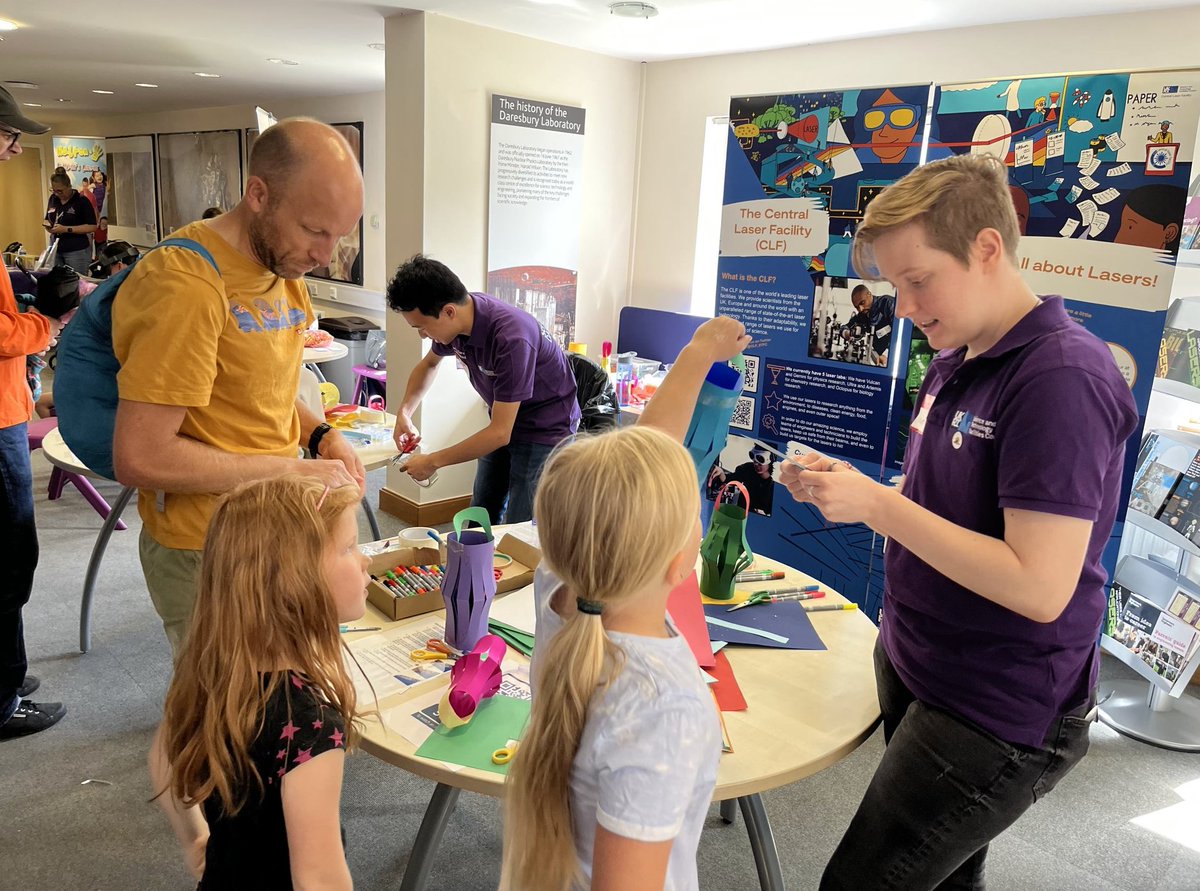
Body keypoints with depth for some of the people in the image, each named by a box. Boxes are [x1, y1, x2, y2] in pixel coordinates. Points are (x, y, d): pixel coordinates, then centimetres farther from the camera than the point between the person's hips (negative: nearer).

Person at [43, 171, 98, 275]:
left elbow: (92, 227, -13)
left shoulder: (82, 201, -8)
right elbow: (48, 219, 24)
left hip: (77, 251, -5)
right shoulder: (53, 199, 11)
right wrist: (48, 225, -1)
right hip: (56, 250, 6)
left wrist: (66, 229, -18)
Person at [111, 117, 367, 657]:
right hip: (205, 553, -8)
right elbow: (139, 458, -25)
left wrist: (320, 434, -2)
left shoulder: (285, 270, 6)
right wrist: (291, 470, -21)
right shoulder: (186, 287, -23)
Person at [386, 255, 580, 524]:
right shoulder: (454, 321, -10)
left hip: (545, 430, -8)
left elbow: (500, 433, -29)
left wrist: (432, 462, -20)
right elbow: (429, 364, 16)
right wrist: (404, 413, 3)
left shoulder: (510, 337, -34)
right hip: (504, 422, 8)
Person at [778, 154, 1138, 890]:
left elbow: (1039, 589, -27)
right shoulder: (956, 364, 6)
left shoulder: (1061, 379, -23)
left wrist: (878, 506, -25)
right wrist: (849, 489, 2)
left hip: (998, 719, -8)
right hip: (915, 674, 8)